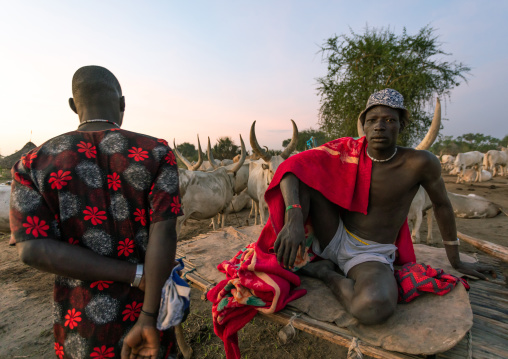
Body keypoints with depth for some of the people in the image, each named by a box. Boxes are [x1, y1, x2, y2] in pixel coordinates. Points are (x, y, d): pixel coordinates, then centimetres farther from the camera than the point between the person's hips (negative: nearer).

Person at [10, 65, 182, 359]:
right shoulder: (156, 152, -12)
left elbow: (34, 249, -15)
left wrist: (137, 275, -17)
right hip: (145, 311, -1)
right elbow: (164, 233, -21)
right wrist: (148, 319, -18)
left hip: (81, 329, 2)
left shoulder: (34, 163, -5)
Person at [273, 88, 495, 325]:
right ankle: (293, 257, -16)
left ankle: (326, 272, -9)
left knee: (375, 307, -39)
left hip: (372, 257, -2)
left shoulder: (421, 163, -14)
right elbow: (290, 169, -17)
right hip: (335, 237, 2)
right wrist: (294, 219, -37)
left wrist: (456, 262, 15)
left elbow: (442, 204, 4)